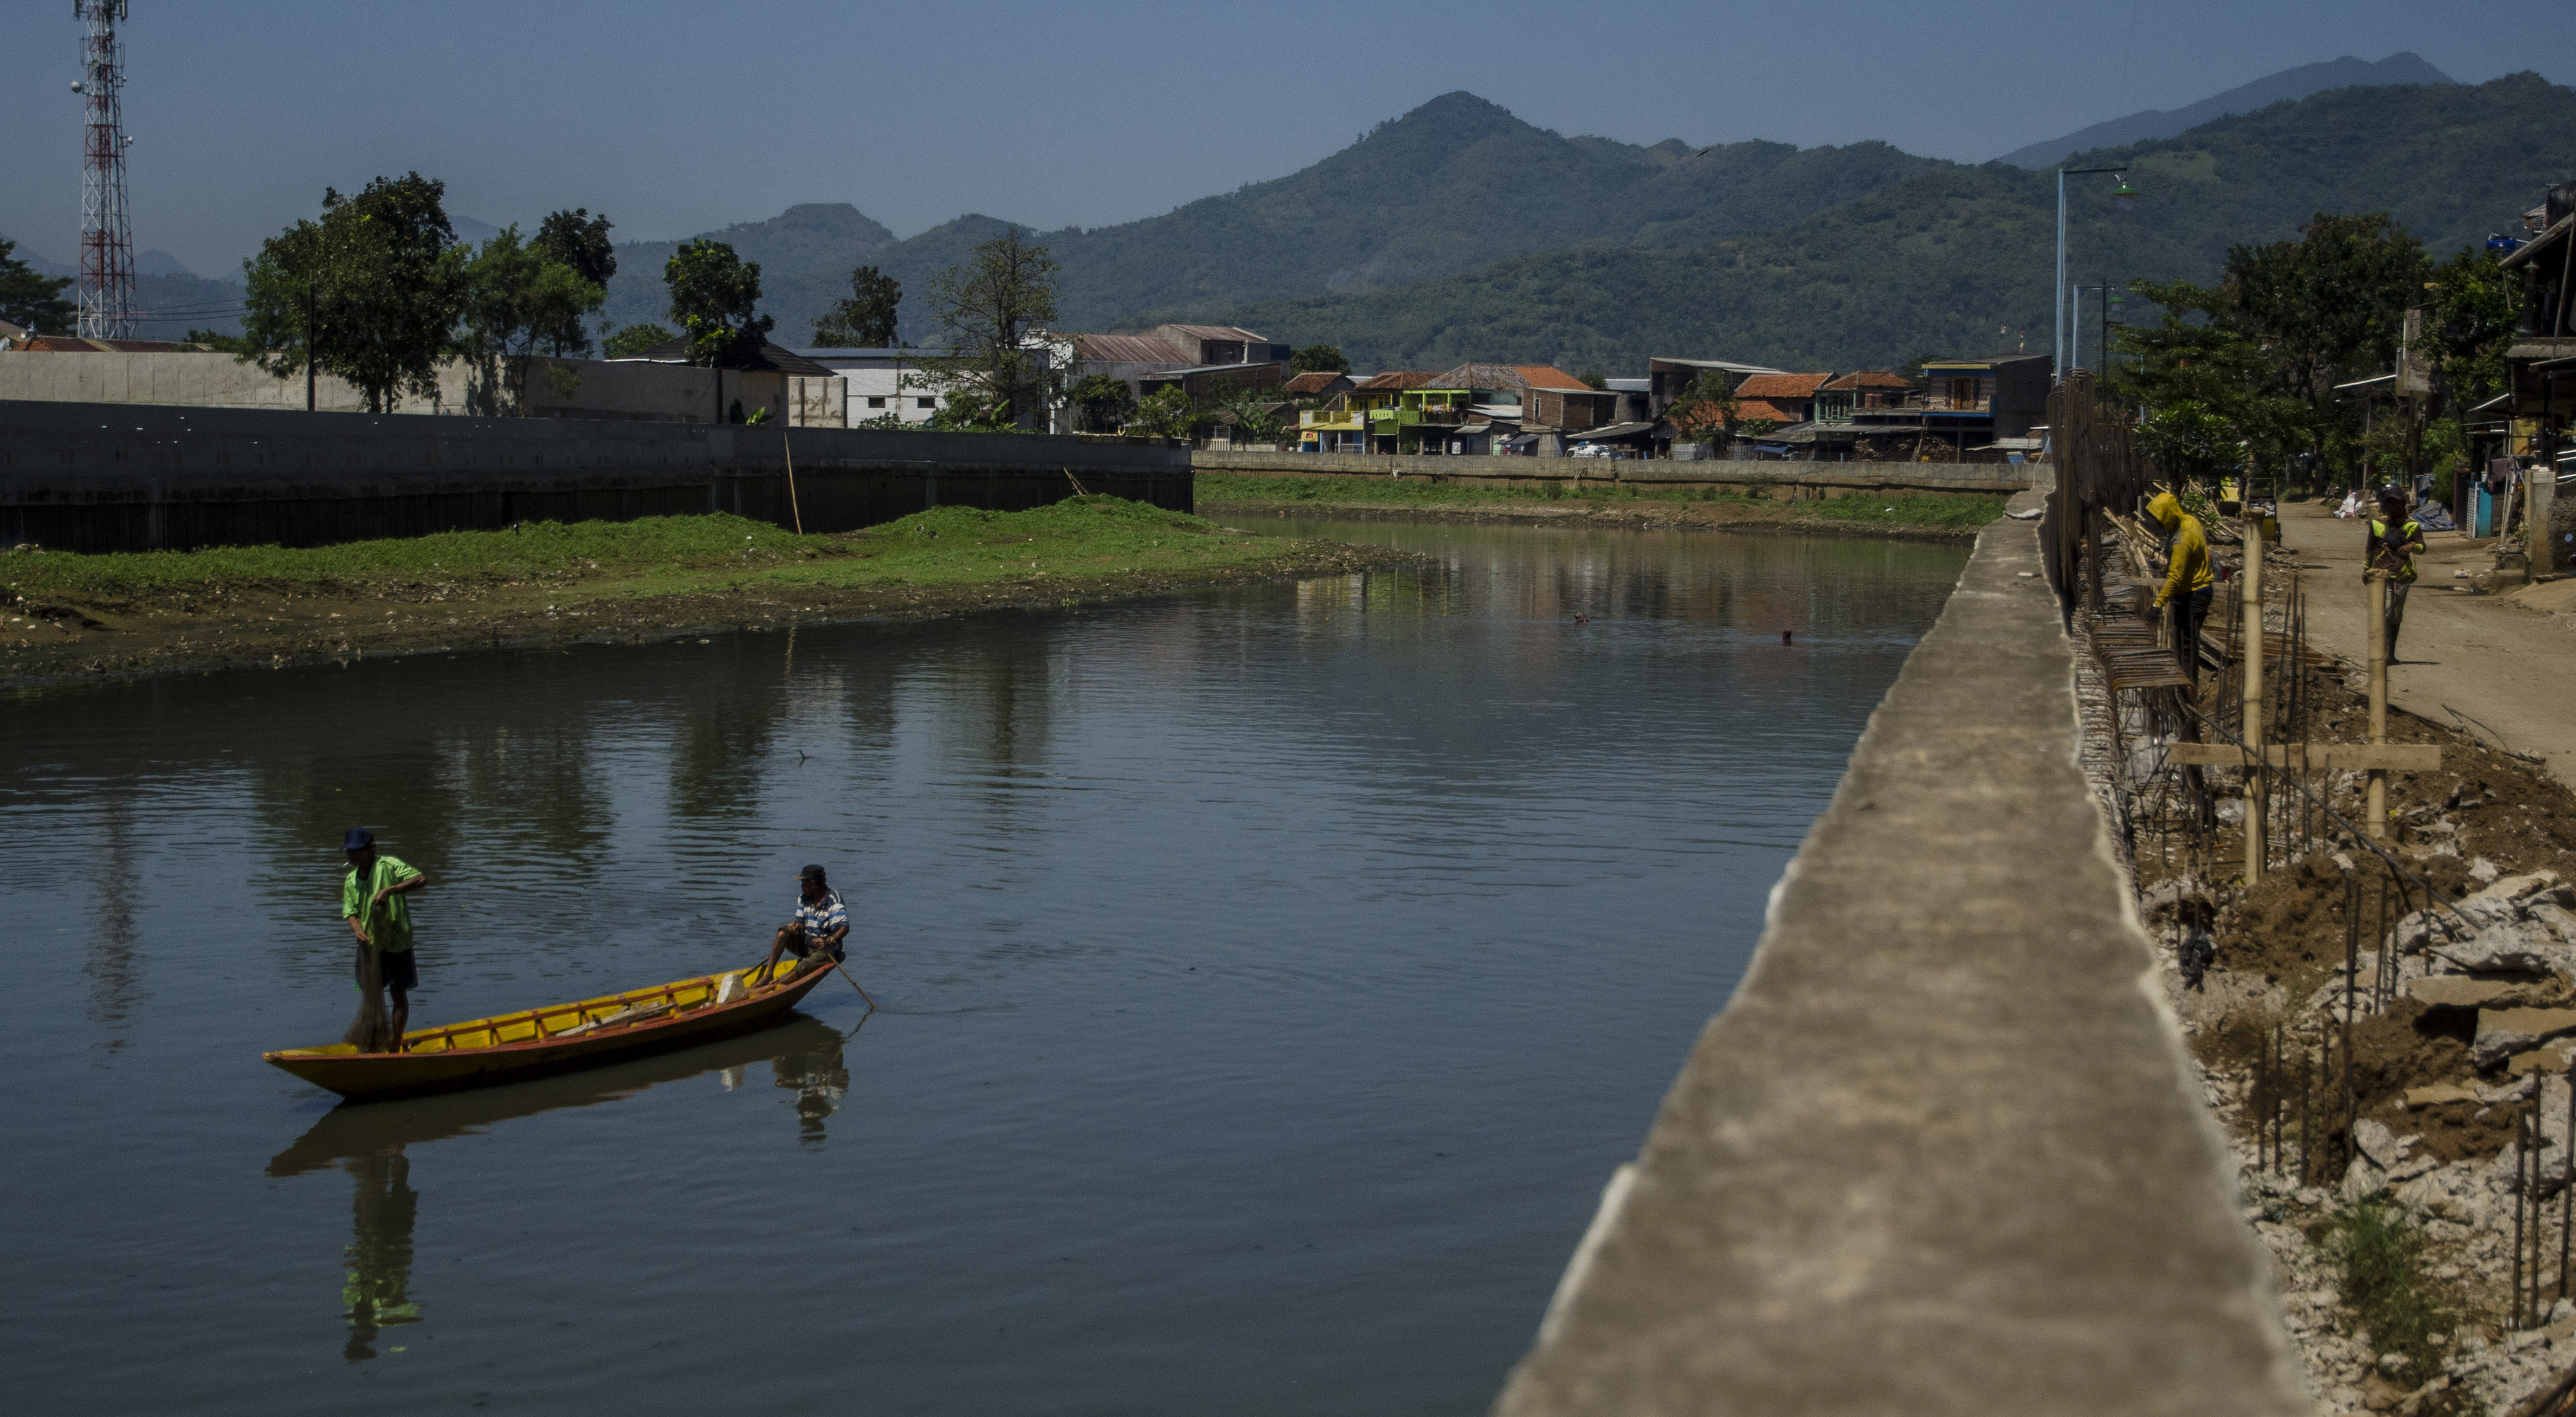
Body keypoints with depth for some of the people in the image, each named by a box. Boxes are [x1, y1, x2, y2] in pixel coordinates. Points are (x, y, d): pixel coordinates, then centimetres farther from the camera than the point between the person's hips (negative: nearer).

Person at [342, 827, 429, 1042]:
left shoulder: (388, 865, -9)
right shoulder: (351, 880, 9)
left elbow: (421, 879, -21)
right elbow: (350, 913, 2)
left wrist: (388, 890, -30)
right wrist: (359, 931, -20)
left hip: (397, 943, -5)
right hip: (370, 946, 5)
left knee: (400, 995, 5)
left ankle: (396, 1047, 13)